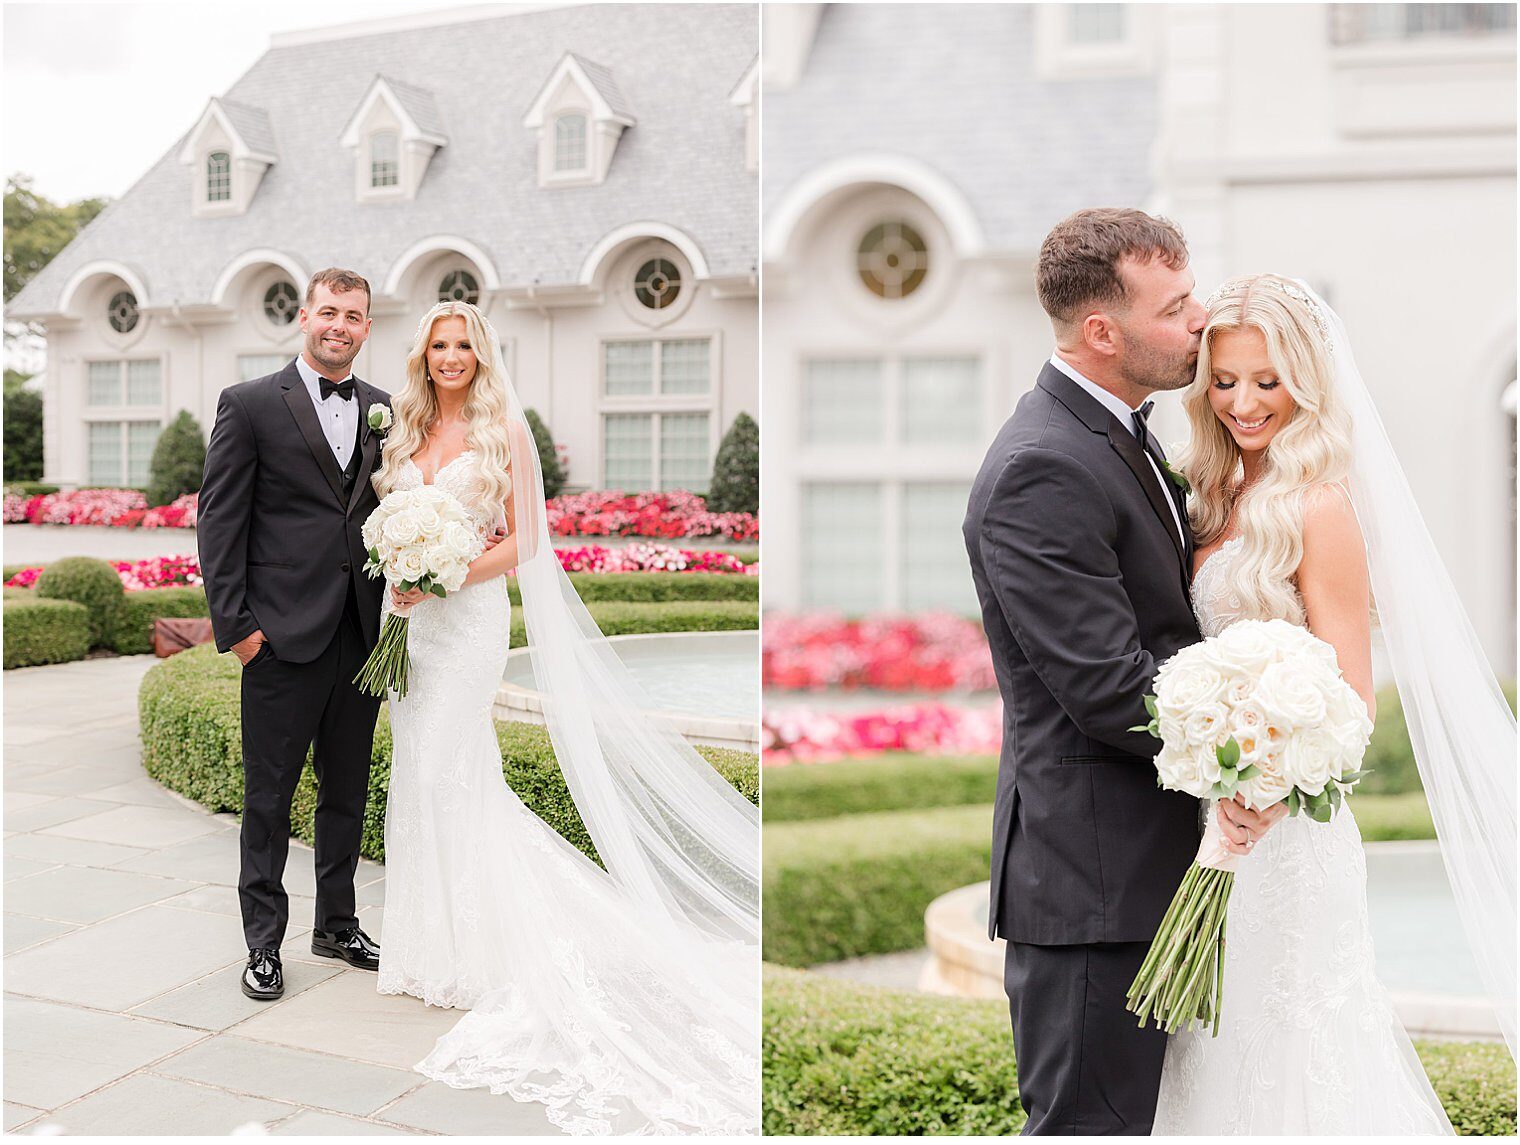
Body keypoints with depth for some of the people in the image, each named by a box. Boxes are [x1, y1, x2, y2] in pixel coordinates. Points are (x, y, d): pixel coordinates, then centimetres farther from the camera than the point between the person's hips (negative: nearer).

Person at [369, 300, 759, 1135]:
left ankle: (453, 946, 5)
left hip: (471, 614, -6)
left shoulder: (505, 432, -4)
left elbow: (524, 540, -7)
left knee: (439, 768, -8)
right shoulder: (405, 431, 12)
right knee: (425, 768, 8)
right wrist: (398, 578, -1)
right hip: (408, 614, 6)